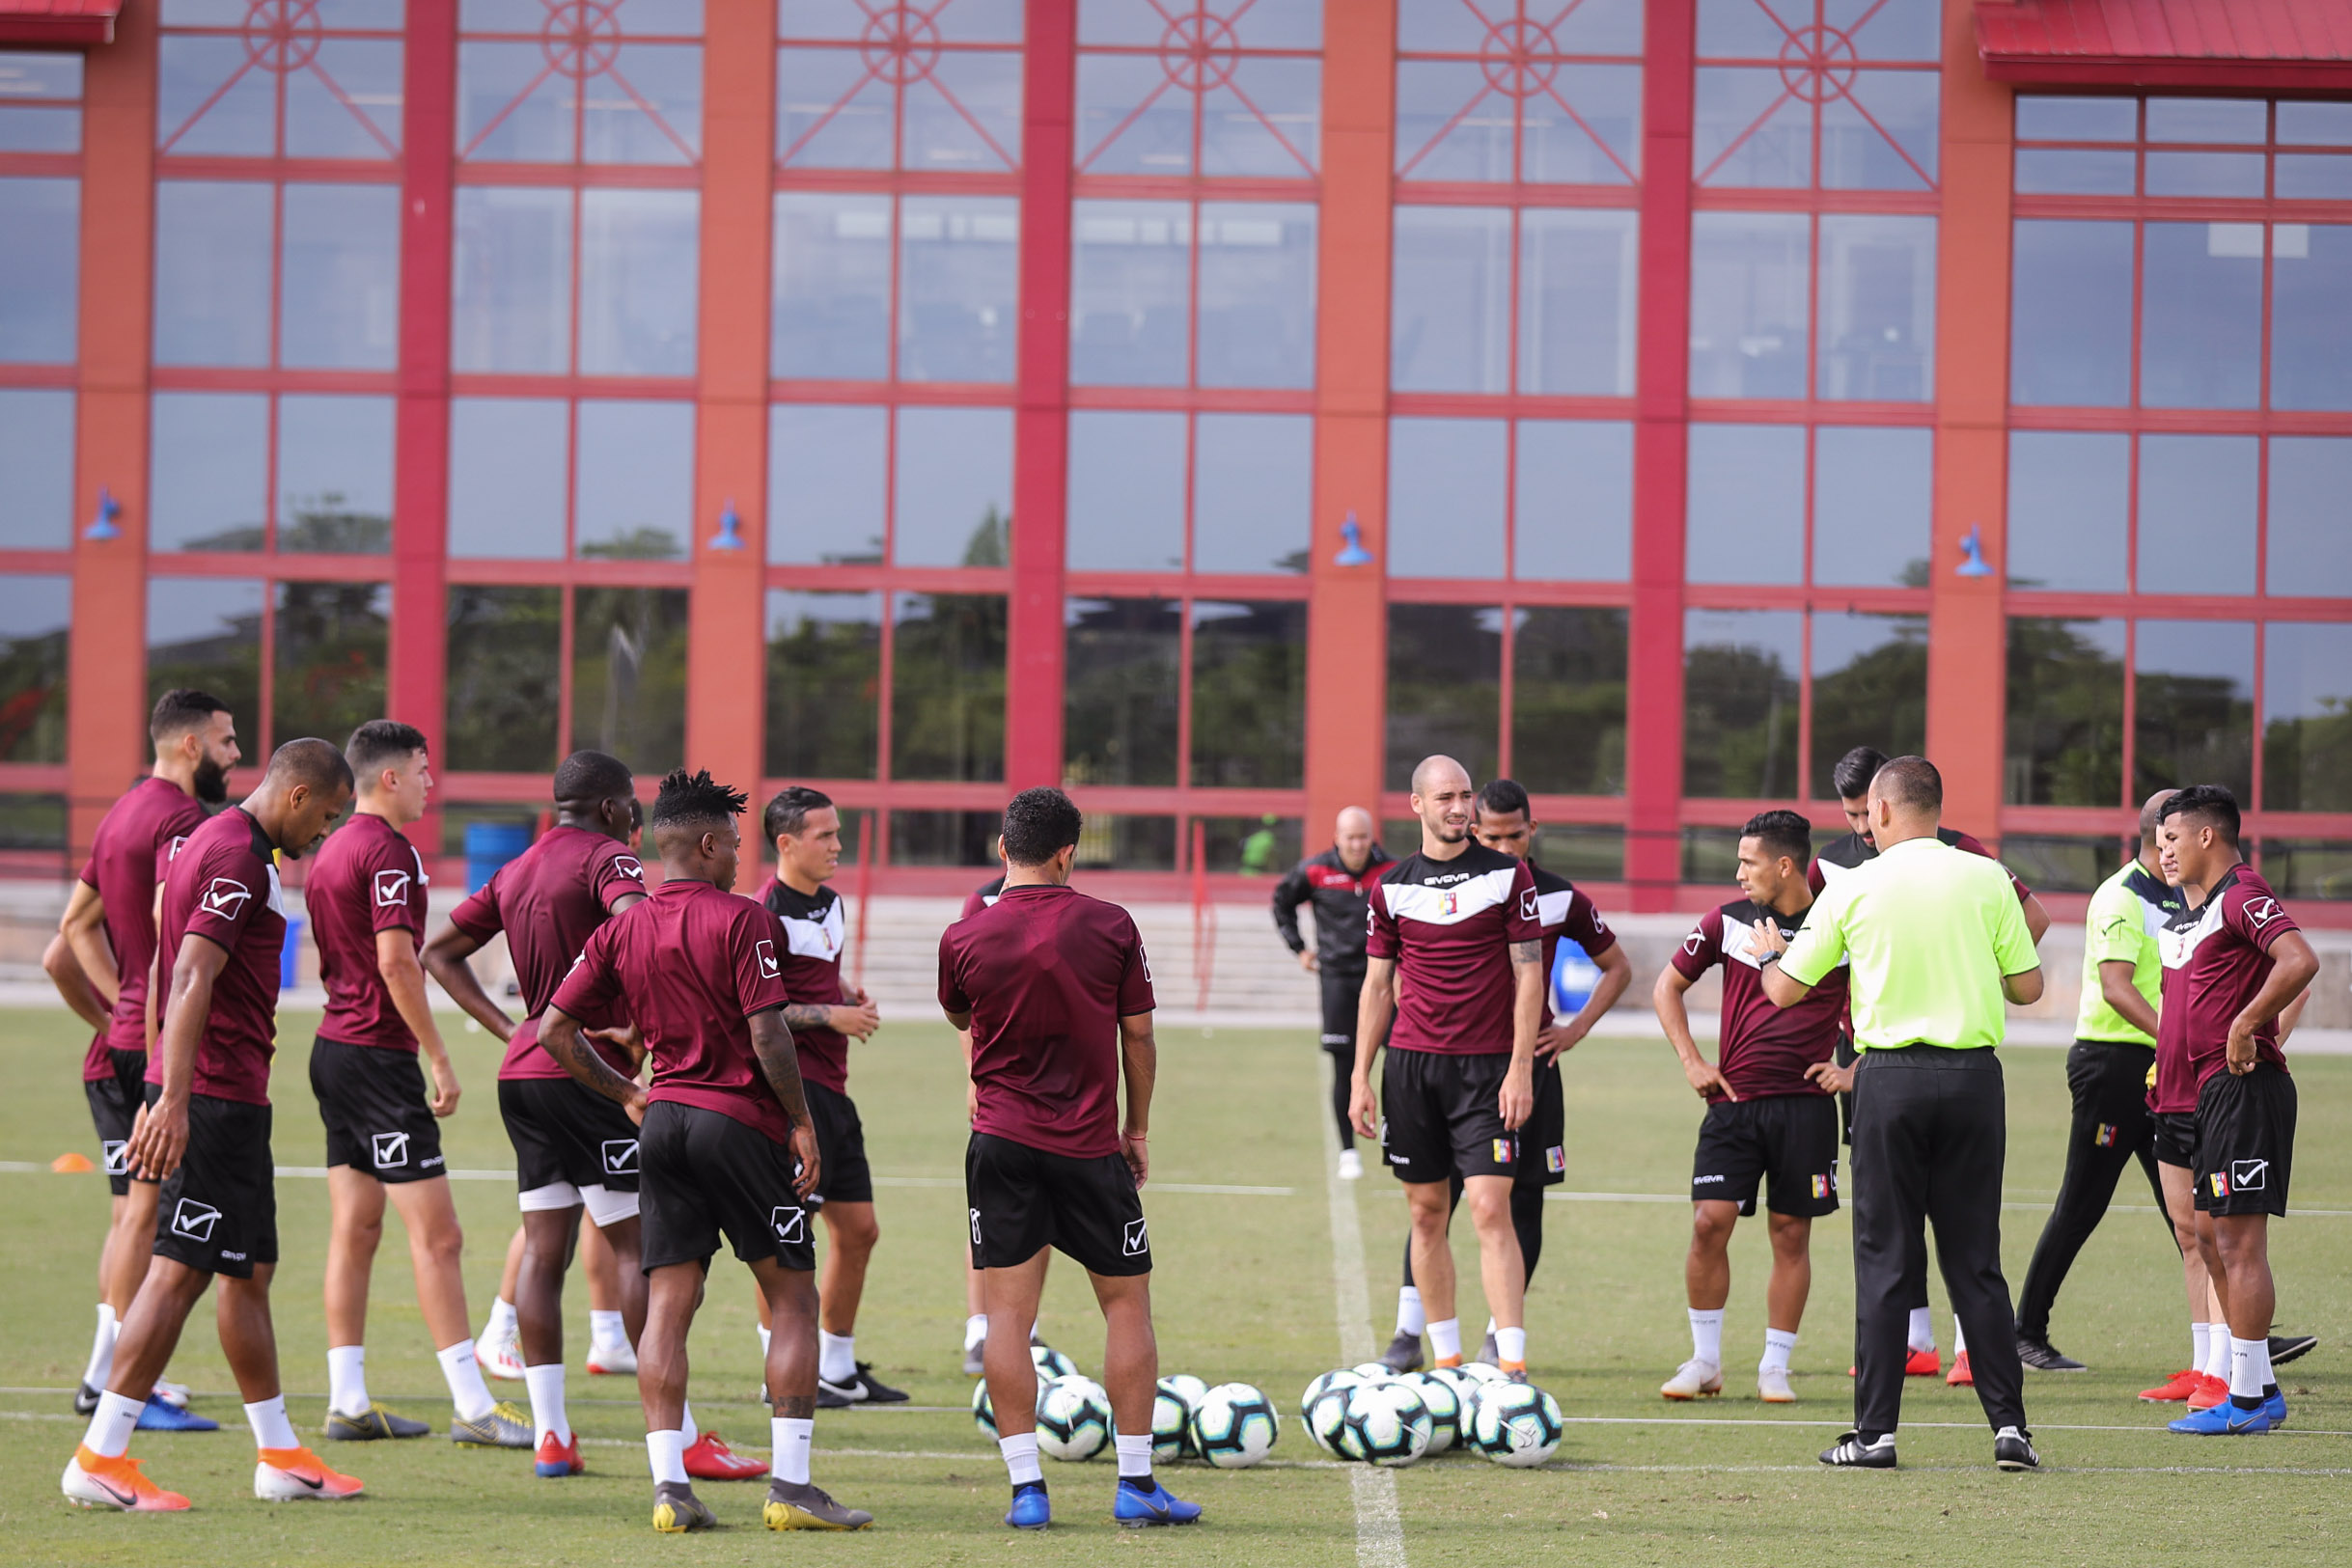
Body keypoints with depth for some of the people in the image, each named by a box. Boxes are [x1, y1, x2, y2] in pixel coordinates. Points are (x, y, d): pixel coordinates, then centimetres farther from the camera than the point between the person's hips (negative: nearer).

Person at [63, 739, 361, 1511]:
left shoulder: (208, 843, 17)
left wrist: (162, 1093, 25)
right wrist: (174, 1100, -28)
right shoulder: (238, 860, -15)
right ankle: (101, 1458, -10)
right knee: (180, 1271, -9)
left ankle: (280, 1457, 21)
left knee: (250, 1270, 14)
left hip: (226, 1097, 11)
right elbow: (192, 980, -24)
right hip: (218, 1096, -11)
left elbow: (172, 976, 22)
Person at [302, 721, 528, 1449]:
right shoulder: (388, 850, -15)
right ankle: (472, 1405, -9)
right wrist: (438, 1057, -19)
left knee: (355, 1227, 10)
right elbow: (396, 959, -22)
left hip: (336, 1047, 10)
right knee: (437, 1233, -8)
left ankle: (348, 1401, 10)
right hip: (379, 1055, -10)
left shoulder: (331, 850, 15)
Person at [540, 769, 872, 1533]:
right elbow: (767, 1034, -16)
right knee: (793, 1297, 4)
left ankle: (669, 1484, -4)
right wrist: (801, 1121, -7)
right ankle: (791, 1485, -1)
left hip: (663, 1119, 5)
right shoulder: (741, 920, -9)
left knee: (667, 1305, 4)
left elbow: (555, 1030, 7)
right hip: (743, 1119, -5)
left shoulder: (621, 931, 8)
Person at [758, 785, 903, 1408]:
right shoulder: (767, 914, -13)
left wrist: (851, 1000, 10)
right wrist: (829, 1016, -17)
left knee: (858, 1230, 12)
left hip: (829, 1087, 10)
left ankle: (838, 1368, 23)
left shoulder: (831, 903, 15)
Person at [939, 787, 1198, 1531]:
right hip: (1090, 1147, -1)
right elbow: (1137, 1034, 1)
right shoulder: (1111, 927, -6)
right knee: (1127, 1303, 10)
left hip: (1001, 1144, 1)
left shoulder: (964, 938, -4)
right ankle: (1136, 1484, 8)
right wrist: (1137, 1128, 12)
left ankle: (1027, 1489, -4)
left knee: (1007, 1314, 2)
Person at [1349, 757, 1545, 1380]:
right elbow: (1378, 984, 12)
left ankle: (1513, 1367, -14)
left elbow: (1529, 976, -1)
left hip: (1487, 1067, -3)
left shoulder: (1508, 875, -1)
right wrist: (1360, 1078, 7)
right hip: (1410, 1064, 3)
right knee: (1427, 1213, 6)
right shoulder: (1392, 886, 7)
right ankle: (1446, 1362, 16)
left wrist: (1520, 1070, -8)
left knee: (1491, 1210, -12)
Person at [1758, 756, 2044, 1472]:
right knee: (1975, 1259, 7)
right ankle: (2009, 1424, 2)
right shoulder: (1986, 879, 1)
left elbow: (1785, 991, 5)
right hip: (1973, 1073, 2)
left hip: (1891, 1080, -1)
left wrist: (1770, 953, 28)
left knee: (1885, 1258, 3)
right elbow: (2027, 987, 6)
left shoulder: (1854, 888, -1)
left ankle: (1875, 1431, 2)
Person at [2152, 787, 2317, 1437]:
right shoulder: (2195, 909, 19)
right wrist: (2169, 1063, 20)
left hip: (2244, 1086, -11)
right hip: (2208, 1090, 11)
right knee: (2210, 1236, 12)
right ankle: (2259, 1388, 18)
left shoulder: (2243, 893, -12)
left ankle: (2247, 1400, -7)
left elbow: (2299, 961, -27)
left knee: (2238, 1238, -9)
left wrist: (2244, 1027, -22)